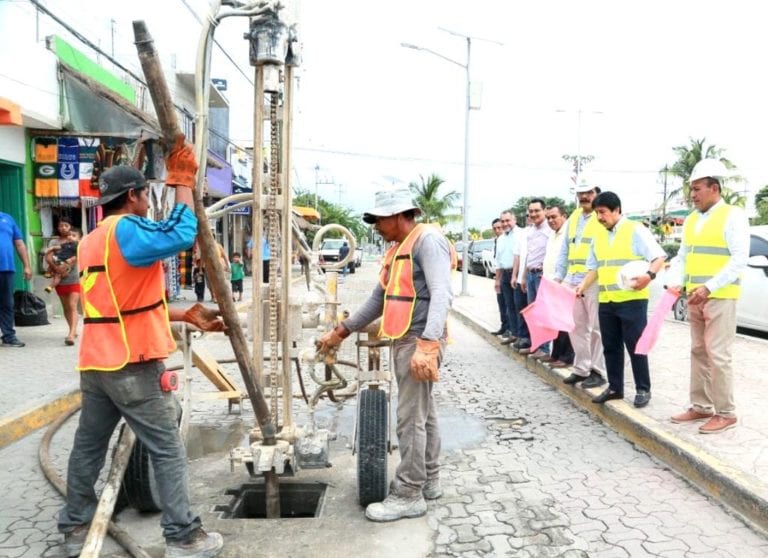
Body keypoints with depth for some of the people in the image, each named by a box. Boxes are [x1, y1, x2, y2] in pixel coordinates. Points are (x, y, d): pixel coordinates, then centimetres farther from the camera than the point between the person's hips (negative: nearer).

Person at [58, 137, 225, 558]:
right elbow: (181, 235, -28)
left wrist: (187, 315, 14)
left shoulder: (91, 240, 16)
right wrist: (183, 182, -14)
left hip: (95, 362, 9)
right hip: (132, 364, -9)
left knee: (88, 445, 18)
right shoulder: (126, 230, -13)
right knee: (167, 450, 0)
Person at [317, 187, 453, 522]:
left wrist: (427, 344, -34)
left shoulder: (427, 239, -12)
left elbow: (441, 294, -24)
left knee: (410, 419, -4)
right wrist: (341, 331, 21)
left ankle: (408, 496, 6)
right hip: (404, 341, 10)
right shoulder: (397, 249, 18)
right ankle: (429, 481, 29)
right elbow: (379, 299, 22)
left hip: (420, 342, -10)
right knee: (423, 413, 17)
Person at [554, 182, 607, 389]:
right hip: (572, 279, 7)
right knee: (576, 326, 11)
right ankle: (581, 368, 21)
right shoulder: (573, 218, 16)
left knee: (595, 328, 0)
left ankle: (597, 371, 10)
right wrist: (558, 276, 13)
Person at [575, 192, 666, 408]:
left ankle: (643, 389, 12)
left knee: (635, 345, 0)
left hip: (632, 300, -6)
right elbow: (594, 267, 19)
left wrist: (649, 275, -27)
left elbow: (659, 256, -9)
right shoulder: (598, 237, 15)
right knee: (611, 346, 11)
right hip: (606, 301, 6)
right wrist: (583, 285, 3)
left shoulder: (636, 230, -4)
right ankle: (614, 387, 22)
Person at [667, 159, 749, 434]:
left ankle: (725, 413, 7)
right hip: (695, 297, 7)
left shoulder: (733, 215, -7)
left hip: (720, 297, -7)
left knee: (718, 356, -5)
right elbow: (682, 257, 15)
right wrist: (678, 284, -3)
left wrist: (709, 287, -22)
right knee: (698, 353, 11)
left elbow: (740, 259, -15)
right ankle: (700, 407, 21)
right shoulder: (691, 219, 13)